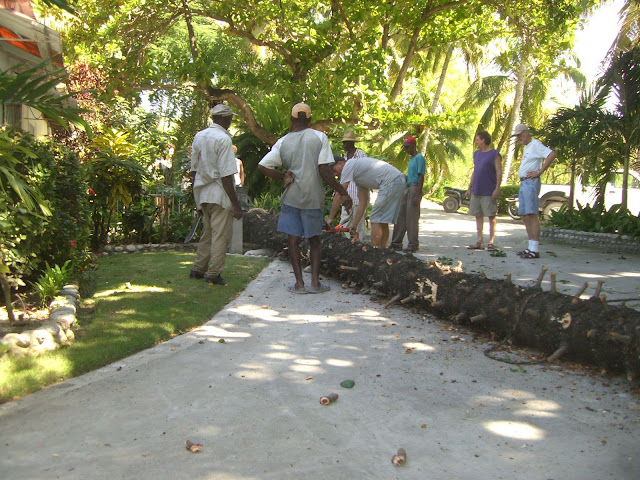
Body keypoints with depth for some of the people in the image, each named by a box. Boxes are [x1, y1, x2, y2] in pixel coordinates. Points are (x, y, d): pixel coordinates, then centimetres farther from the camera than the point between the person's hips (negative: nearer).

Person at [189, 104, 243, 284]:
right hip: (220, 195, -8)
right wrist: (235, 204, -15)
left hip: (202, 193, 8)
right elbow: (226, 175, -18)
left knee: (207, 233, 19)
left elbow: (194, 168, 13)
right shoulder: (223, 139, -14)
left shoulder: (198, 136, 10)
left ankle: (198, 269, 25)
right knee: (220, 236, 1)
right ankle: (213, 274, 6)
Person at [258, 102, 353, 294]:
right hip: (313, 197, -1)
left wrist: (283, 177, 8)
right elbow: (324, 170, -12)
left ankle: (299, 283, 5)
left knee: (293, 240, 7)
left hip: (290, 197, 1)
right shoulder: (319, 137, -4)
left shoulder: (283, 142, 2)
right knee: (314, 240, 12)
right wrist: (343, 193, -7)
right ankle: (315, 282, 7)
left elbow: (262, 166, -1)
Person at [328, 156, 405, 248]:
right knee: (383, 221, 14)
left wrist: (330, 218, 3)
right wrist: (354, 224, 21)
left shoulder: (348, 165, 0)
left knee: (376, 220, -5)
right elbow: (363, 203, 23)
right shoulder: (358, 175, 26)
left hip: (391, 182, -10)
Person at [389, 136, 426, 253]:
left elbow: (421, 177, -15)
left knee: (412, 218, -7)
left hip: (414, 189, -9)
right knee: (400, 216, 7)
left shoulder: (419, 158, -8)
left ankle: (413, 245, -1)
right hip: (407, 188, 9)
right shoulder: (411, 159, 21)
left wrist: (417, 195, -20)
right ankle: (396, 243, 12)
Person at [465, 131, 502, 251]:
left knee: (491, 216, 0)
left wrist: (497, 189, -15)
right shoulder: (476, 154, 16)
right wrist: (470, 188, 16)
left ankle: (491, 242, 4)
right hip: (476, 191, 7)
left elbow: (499, 172, -8)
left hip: (489, 192, -7)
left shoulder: (494, 154, -4)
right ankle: (479, 242, 12)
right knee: (478, 216, 7)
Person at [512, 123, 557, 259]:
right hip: (523, 183, 10)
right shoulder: (526, 147, 21)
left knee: (532, 215, -13)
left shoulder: (535, 144, -9)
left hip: (531, 183, -10)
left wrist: (539, 172, -20)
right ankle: (531, 247, 15)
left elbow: (552, 155, -22)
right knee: (525, 216, 10)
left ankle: (535, 249, -15)